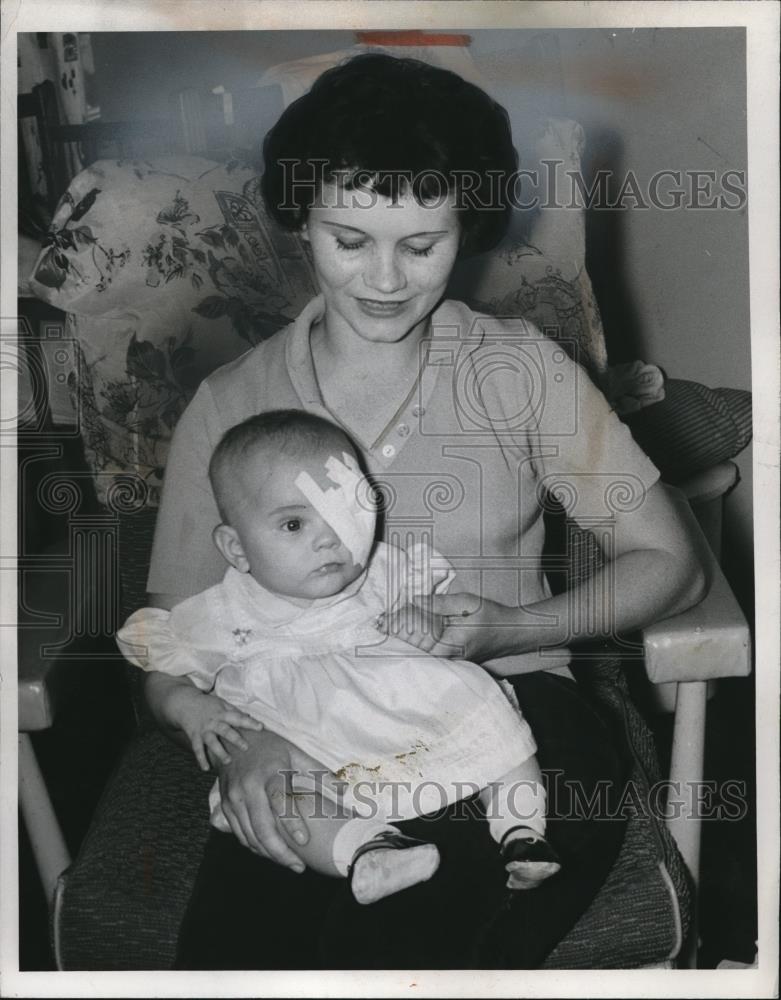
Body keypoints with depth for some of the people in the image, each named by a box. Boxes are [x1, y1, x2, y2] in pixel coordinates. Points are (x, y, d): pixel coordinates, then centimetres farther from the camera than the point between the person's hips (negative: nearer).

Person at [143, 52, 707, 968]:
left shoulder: (521, 370, 6)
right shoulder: (230, 404, 7)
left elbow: (671, 563, 7)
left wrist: (508, 630, -10)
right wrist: (236, 736, -17)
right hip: (307, 748, 1)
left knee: (406, 944, -30)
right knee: (236, 947, -28)